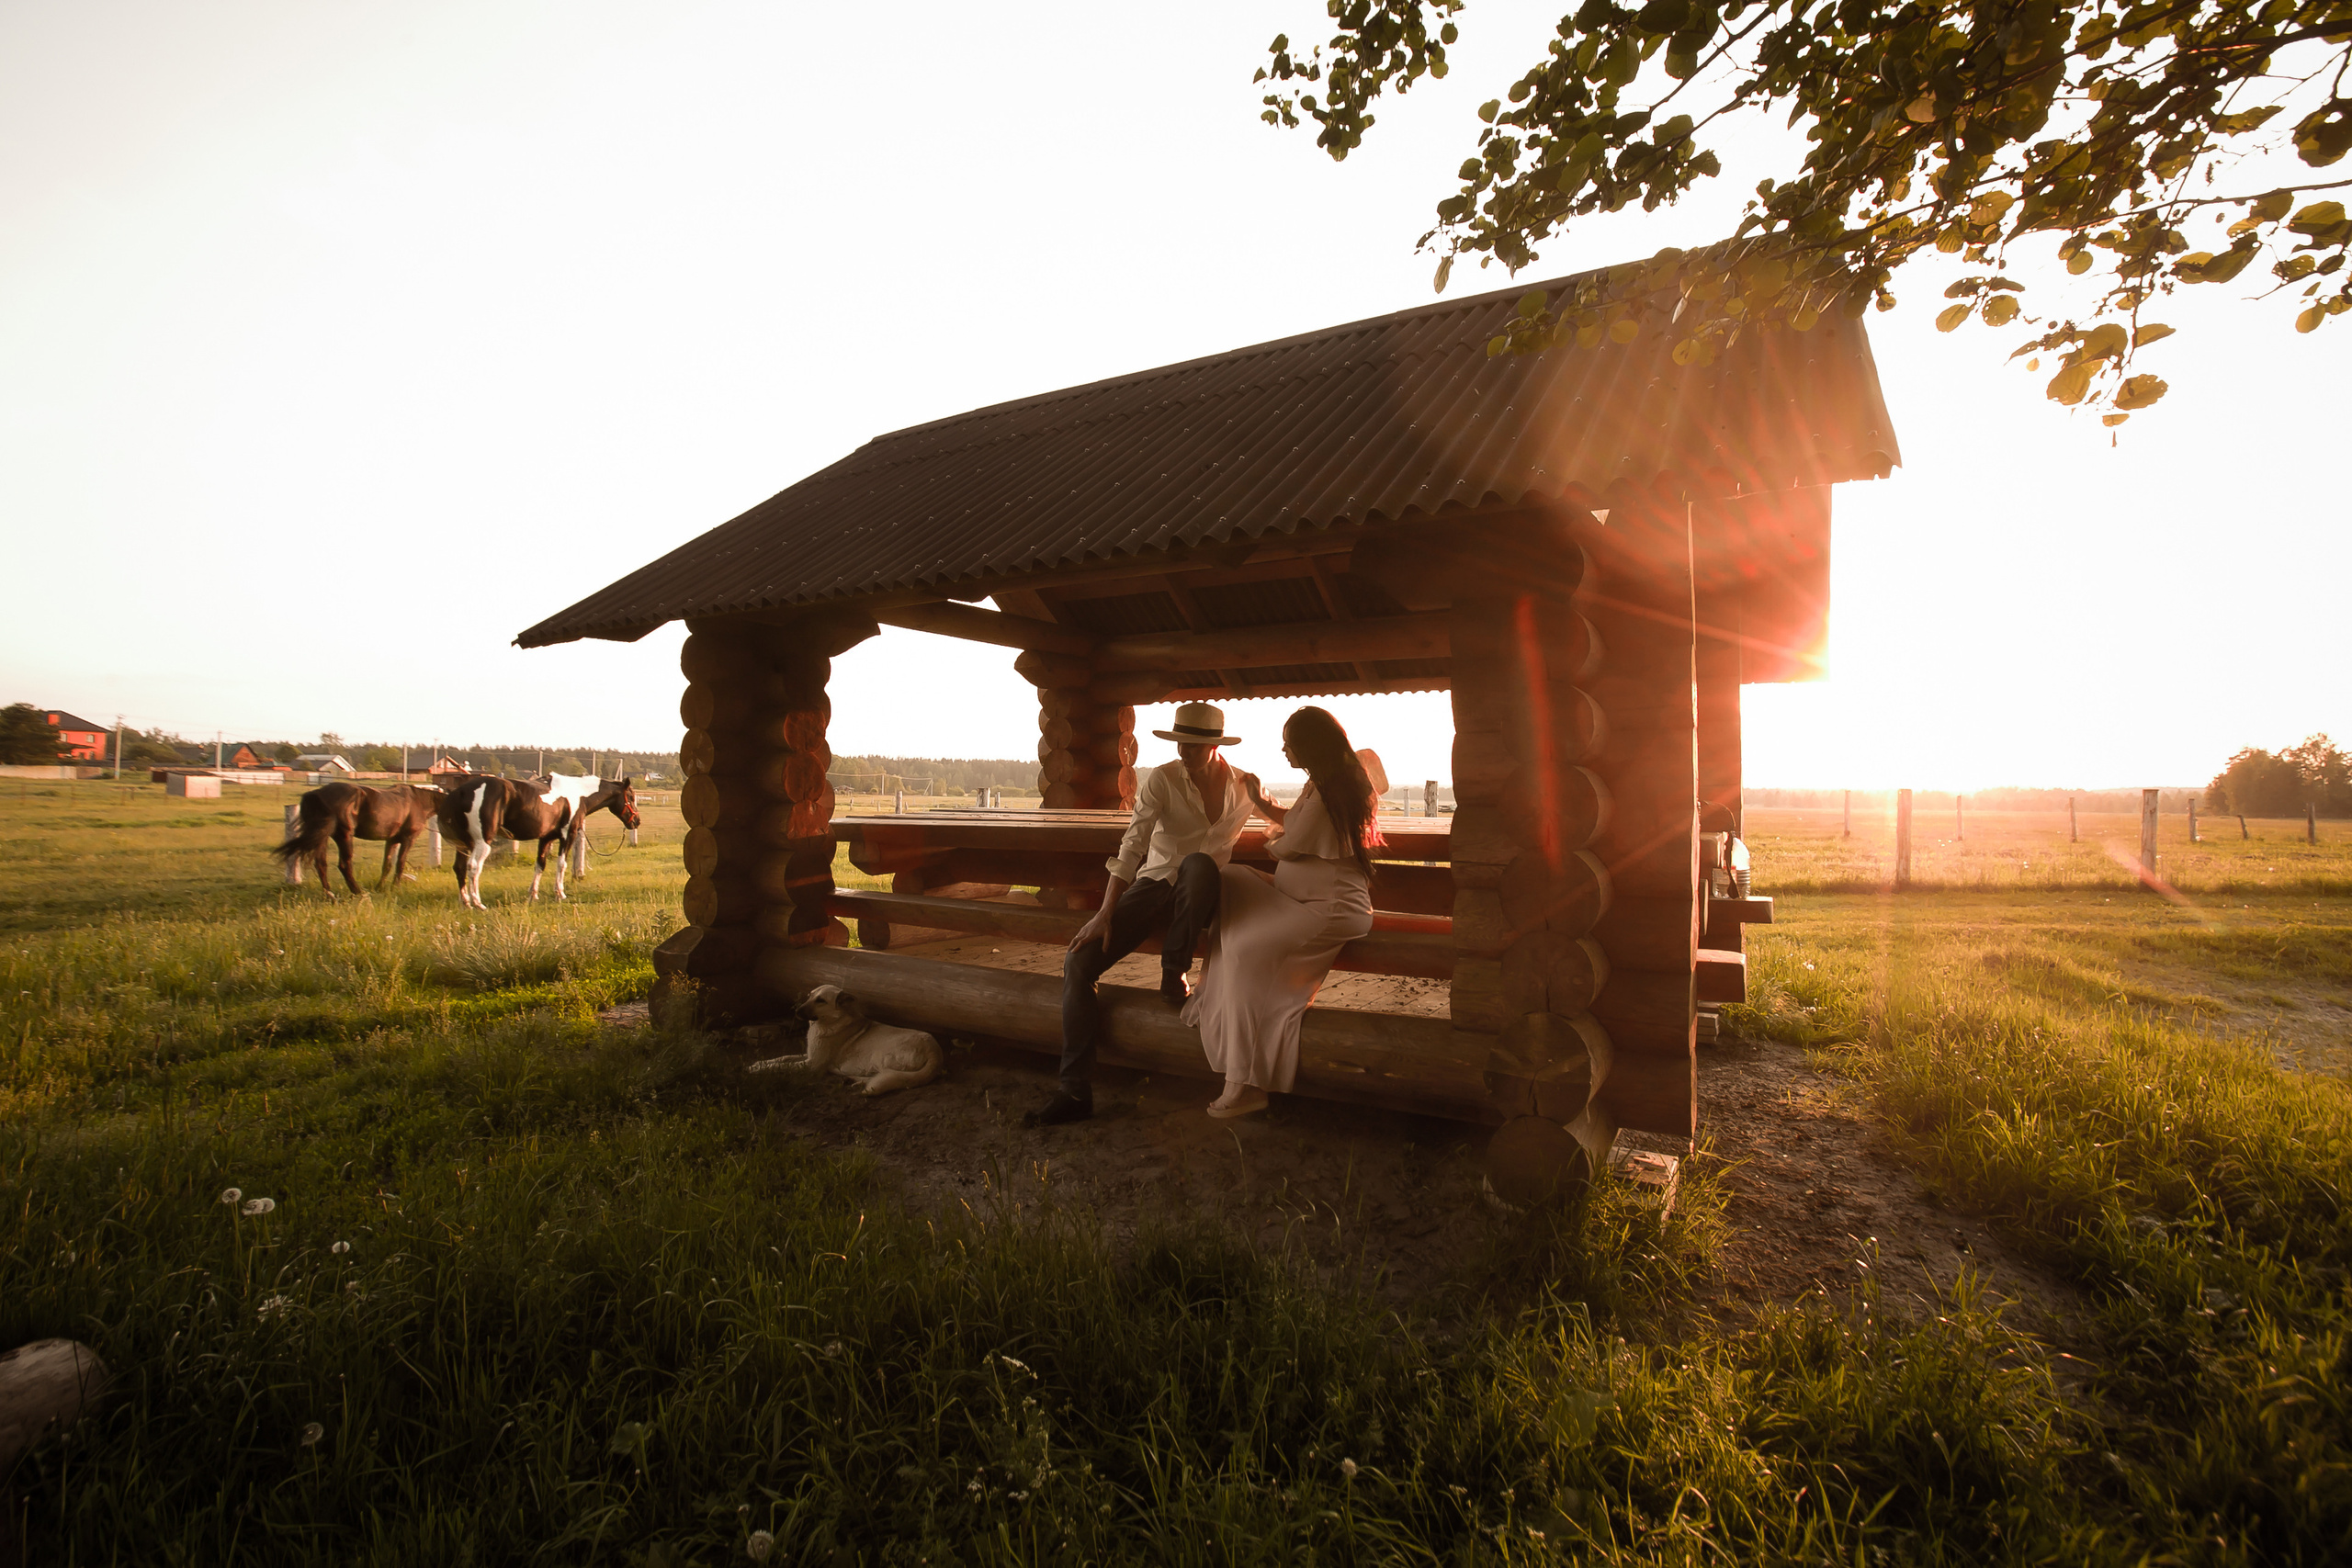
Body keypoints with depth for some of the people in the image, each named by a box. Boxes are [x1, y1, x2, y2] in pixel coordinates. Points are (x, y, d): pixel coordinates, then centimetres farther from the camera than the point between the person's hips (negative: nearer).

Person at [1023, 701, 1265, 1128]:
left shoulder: (1245, 787, 1)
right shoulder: (1161, 779, -7)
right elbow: (1133, 846, -17)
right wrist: (1105, 914, -25)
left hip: (1200, 896, 0)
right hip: (1154, 885, 0)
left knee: (1197, 863, -39)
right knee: (1079, 961, -19)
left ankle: (1173, 976, -19)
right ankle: (1075, 1091, -15)